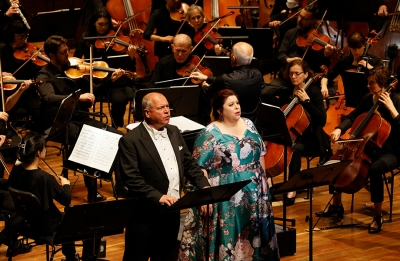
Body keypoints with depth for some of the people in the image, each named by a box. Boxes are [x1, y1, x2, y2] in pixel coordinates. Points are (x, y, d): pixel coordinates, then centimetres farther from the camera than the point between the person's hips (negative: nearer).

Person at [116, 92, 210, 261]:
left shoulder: (174, 132, 10)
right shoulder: (130, 140, -14)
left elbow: (189, 163, 14)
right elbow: (131, 178, -20)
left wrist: (204, 185, -3)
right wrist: (158, 197, -28)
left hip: (172, 211, 7)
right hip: (145, 214, -7)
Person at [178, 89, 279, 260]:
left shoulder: (248, 125, 7)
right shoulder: (210, 134, -11)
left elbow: (260, 154, 15)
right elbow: (199, 168, -13)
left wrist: (263, 180, 11)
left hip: (253, 194, 6)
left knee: (252, 234, 13)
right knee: (228, 235, 0)